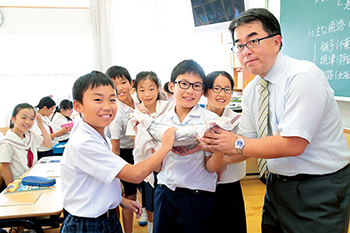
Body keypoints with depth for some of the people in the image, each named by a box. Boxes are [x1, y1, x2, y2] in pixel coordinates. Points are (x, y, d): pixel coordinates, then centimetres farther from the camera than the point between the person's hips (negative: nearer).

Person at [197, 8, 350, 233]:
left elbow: (293, 144, -28)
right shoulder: (251, 91, 2)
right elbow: (248, 141, 5)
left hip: (319, 191, -7)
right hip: (278, 184, 7)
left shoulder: (303, 76, -22)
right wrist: (204, 145, -8)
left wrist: (238, 144, -20)